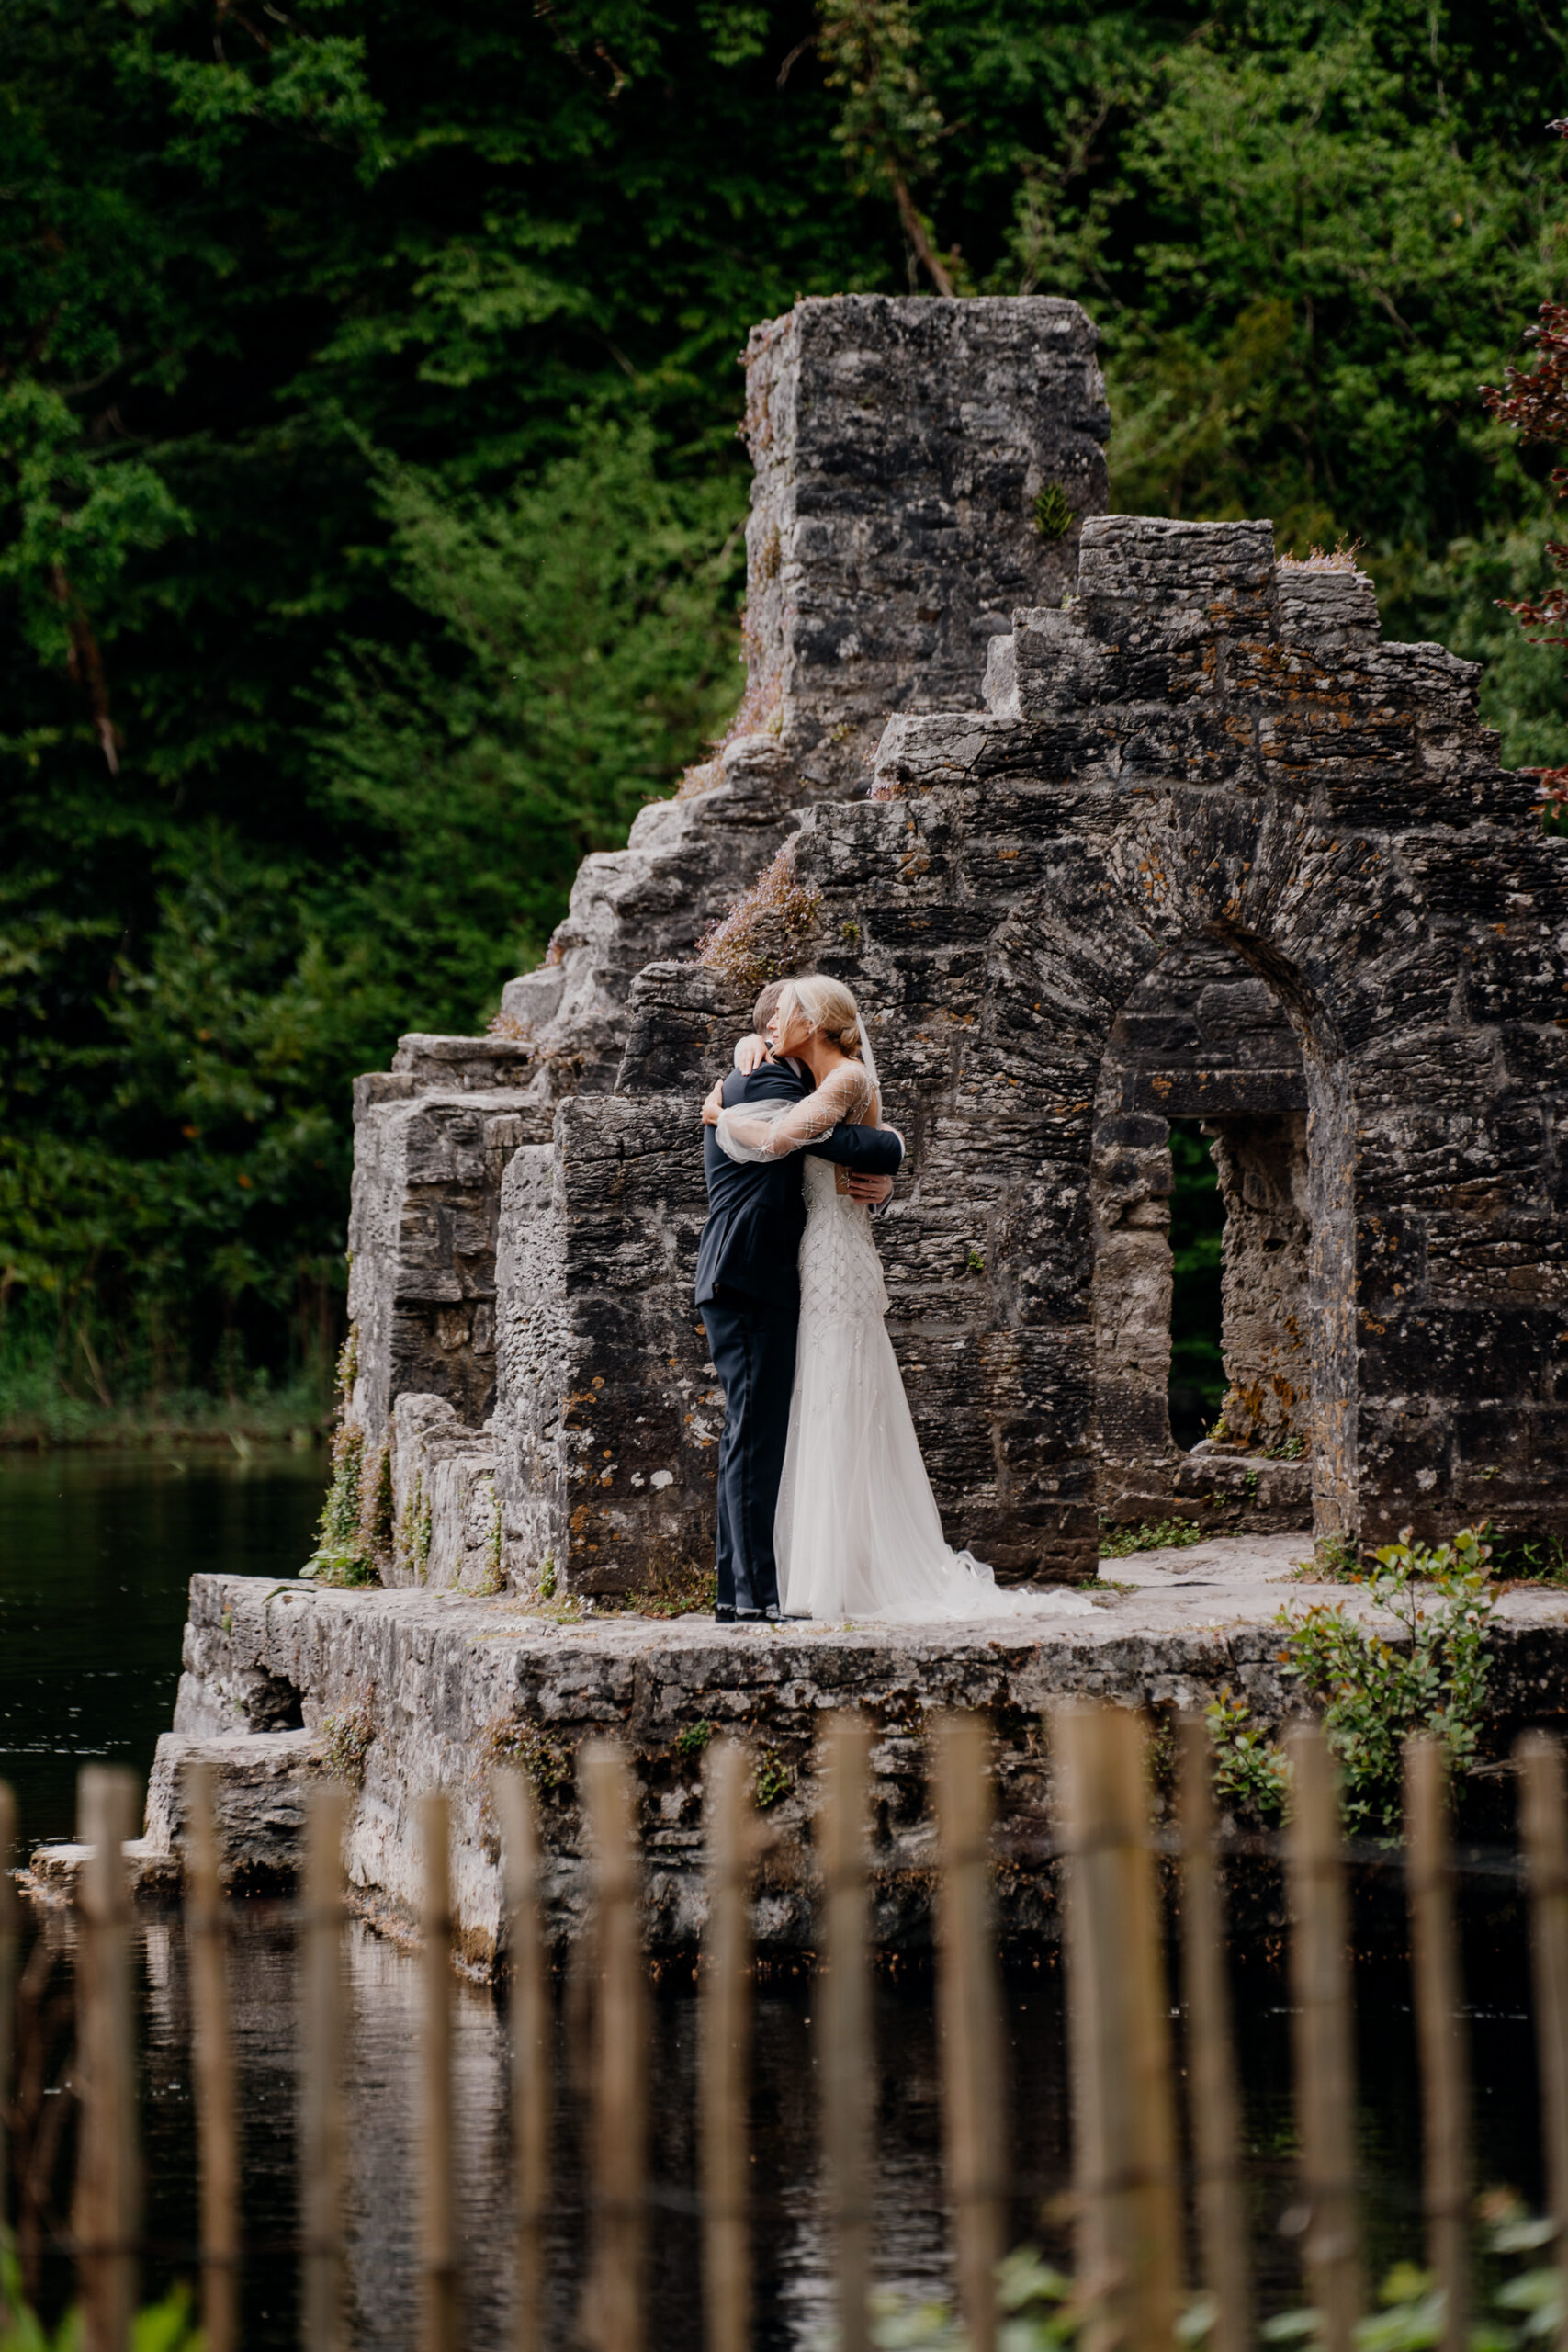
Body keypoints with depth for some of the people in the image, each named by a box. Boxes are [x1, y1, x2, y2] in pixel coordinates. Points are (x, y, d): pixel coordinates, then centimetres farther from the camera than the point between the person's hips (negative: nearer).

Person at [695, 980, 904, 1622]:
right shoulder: (763, 1087, -11)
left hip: (759, 1286, 11)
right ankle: (758, 1596, -13)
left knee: (750, 1438, 11)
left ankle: (736, 1592, 14)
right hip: (749, 1283, -11)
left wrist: (879, 1182, -4)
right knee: (756, 1436, -11)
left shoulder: (787, 1088, 22)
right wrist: (892, 1146, 0)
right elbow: (848, 1146, -21)